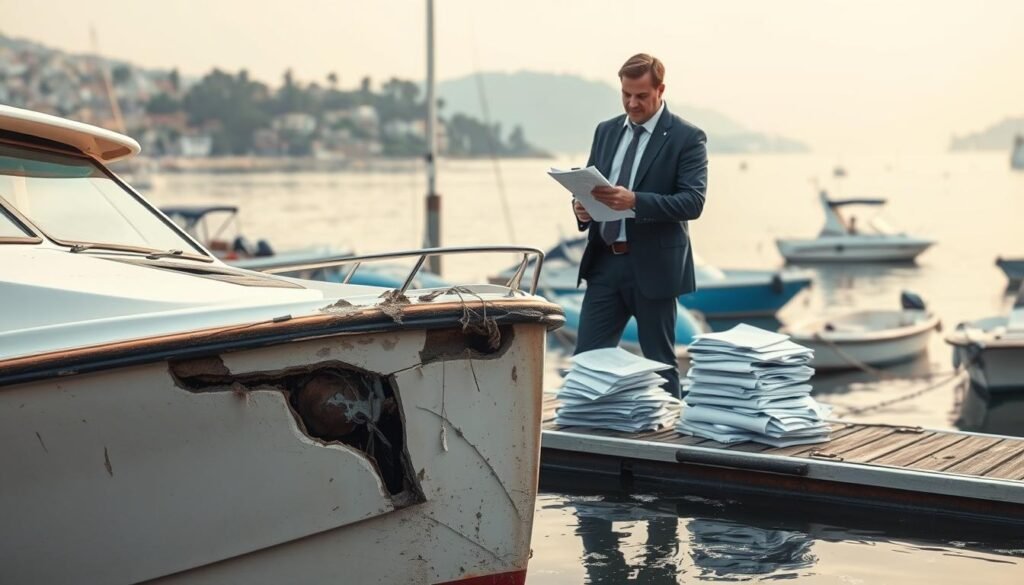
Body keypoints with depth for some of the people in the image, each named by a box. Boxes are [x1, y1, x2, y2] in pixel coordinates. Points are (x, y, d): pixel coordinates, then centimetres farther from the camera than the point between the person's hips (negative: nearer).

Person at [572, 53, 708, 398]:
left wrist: (635, 201, -28)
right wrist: (582, 207, -8)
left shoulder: (686, 137, -6)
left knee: (660, 363, 4)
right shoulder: (606, 131, 12)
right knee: (587, 356, 4)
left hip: (653, 265, -5)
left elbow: (693, 201, -15)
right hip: (605, 262, 5)